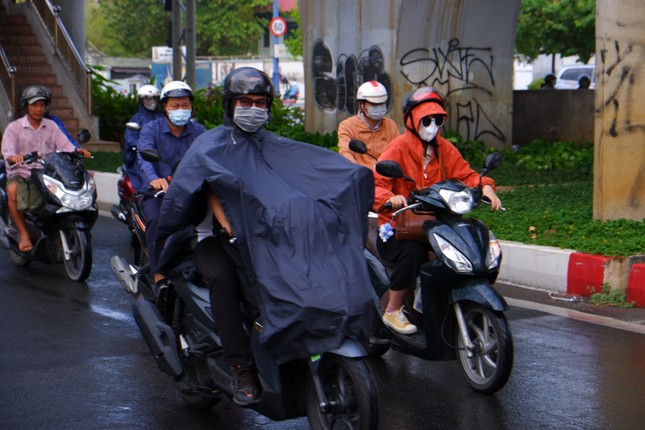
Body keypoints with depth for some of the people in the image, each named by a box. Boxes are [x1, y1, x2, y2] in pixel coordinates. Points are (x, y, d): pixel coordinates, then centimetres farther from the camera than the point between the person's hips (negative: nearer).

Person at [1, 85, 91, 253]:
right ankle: (24, 234, -24)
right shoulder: (14, 127, 6)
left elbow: (64, 145, 3)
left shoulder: (51, 126, 15)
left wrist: (78, 151, -19)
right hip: (22, 173, -3)